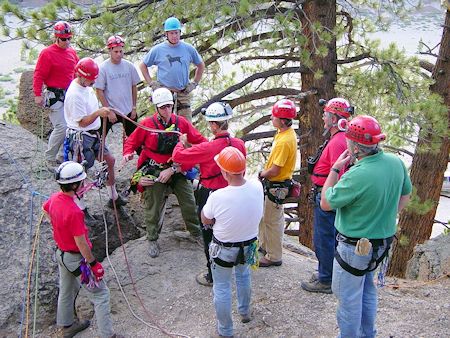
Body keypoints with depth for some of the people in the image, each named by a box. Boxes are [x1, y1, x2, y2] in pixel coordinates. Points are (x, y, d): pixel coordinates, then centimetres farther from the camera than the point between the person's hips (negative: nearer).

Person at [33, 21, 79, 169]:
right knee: (61, 127, -13)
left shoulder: (72, 51, 11)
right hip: (55, 96, -7)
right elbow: (39, 75, -10)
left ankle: (62, 157, 20)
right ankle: (50, 159, 3)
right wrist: (38, 94, -14)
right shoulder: (47, 53, -9)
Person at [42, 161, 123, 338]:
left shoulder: (55, 198, -8)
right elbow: (81, 243, -28)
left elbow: (45, 209, 17)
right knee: (100, 294, 3)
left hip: (61, 252, 9)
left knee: (67, 289, 27)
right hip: (76, 258, -9)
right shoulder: (74, 212, -35)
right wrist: (94, 264, -17)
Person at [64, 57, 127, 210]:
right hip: (80, 137, -10)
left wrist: (107, 112, 18)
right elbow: (82, 122, -28)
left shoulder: (86, 86, 5)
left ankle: (113, 197, 32)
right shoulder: (74, 94, -25)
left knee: (109, 160, 17)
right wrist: (98, 113, -41)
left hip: (93, 135, 10)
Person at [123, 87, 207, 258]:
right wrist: (128, 153, -19)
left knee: (189, 202, 5)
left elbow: (199, 140, 3)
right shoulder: (148, 124, -9)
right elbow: (131, 142, 1)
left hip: (177, 168, 2)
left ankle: (197, 232, 28)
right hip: (154, 170, -2)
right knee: (154, 206, 6)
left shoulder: (181, 122, -3)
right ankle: (152, 239, 27)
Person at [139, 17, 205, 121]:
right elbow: (143, 65, 12)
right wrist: (151, 83, 2)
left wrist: (194, 83, 10)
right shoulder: (158, 50, 2)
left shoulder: (189, 49, 6)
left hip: (183, 93, 1)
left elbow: (201, 65, 20)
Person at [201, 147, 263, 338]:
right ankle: (245, 312, 53)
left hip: (223, 250, -4)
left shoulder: (217, 197, -32)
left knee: (222, 287, 16)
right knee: (243, 275, 32)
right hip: (249, 247, 4)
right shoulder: (257, 187, -20)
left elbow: (205, 220, -11)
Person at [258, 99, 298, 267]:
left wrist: (263, 174, -8)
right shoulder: (283, 133, 3)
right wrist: (265, 171, 3)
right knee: (266, 217, 23)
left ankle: (274, 257, 19)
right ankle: (264, 246, 41)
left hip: (276, 187, -10)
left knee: (272, 221, 4)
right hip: (273, 184, 10)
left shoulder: (284, 141, -28)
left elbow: (274, 171, -25)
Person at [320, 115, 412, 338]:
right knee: (366, 288, 27)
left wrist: (335, 168, -13)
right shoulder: (396, 162, -8)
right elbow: (405, 195, 9)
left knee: (347, 295, 11)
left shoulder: (357, 176, -32)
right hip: (383, 240, 8)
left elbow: (325, 203, -17)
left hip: (355, 247, -8)